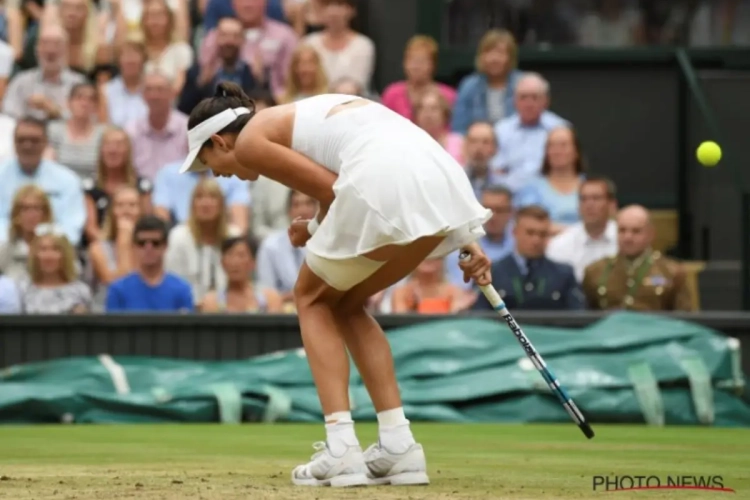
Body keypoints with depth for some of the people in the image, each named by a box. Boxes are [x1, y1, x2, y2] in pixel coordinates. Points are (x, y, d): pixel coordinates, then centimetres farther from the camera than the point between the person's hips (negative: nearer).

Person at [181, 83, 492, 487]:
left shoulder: (250, 139, 13)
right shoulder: (300, 116, 36)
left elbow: (333, 191, 2)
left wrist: (316, 230, 22)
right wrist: (462, 240, 20)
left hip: (383, 184, -8)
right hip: (445, 179, 8)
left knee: (313, 299, 19)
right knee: (346, 304, 26)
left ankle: (341, 450, 7)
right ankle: (398, 446, 17)